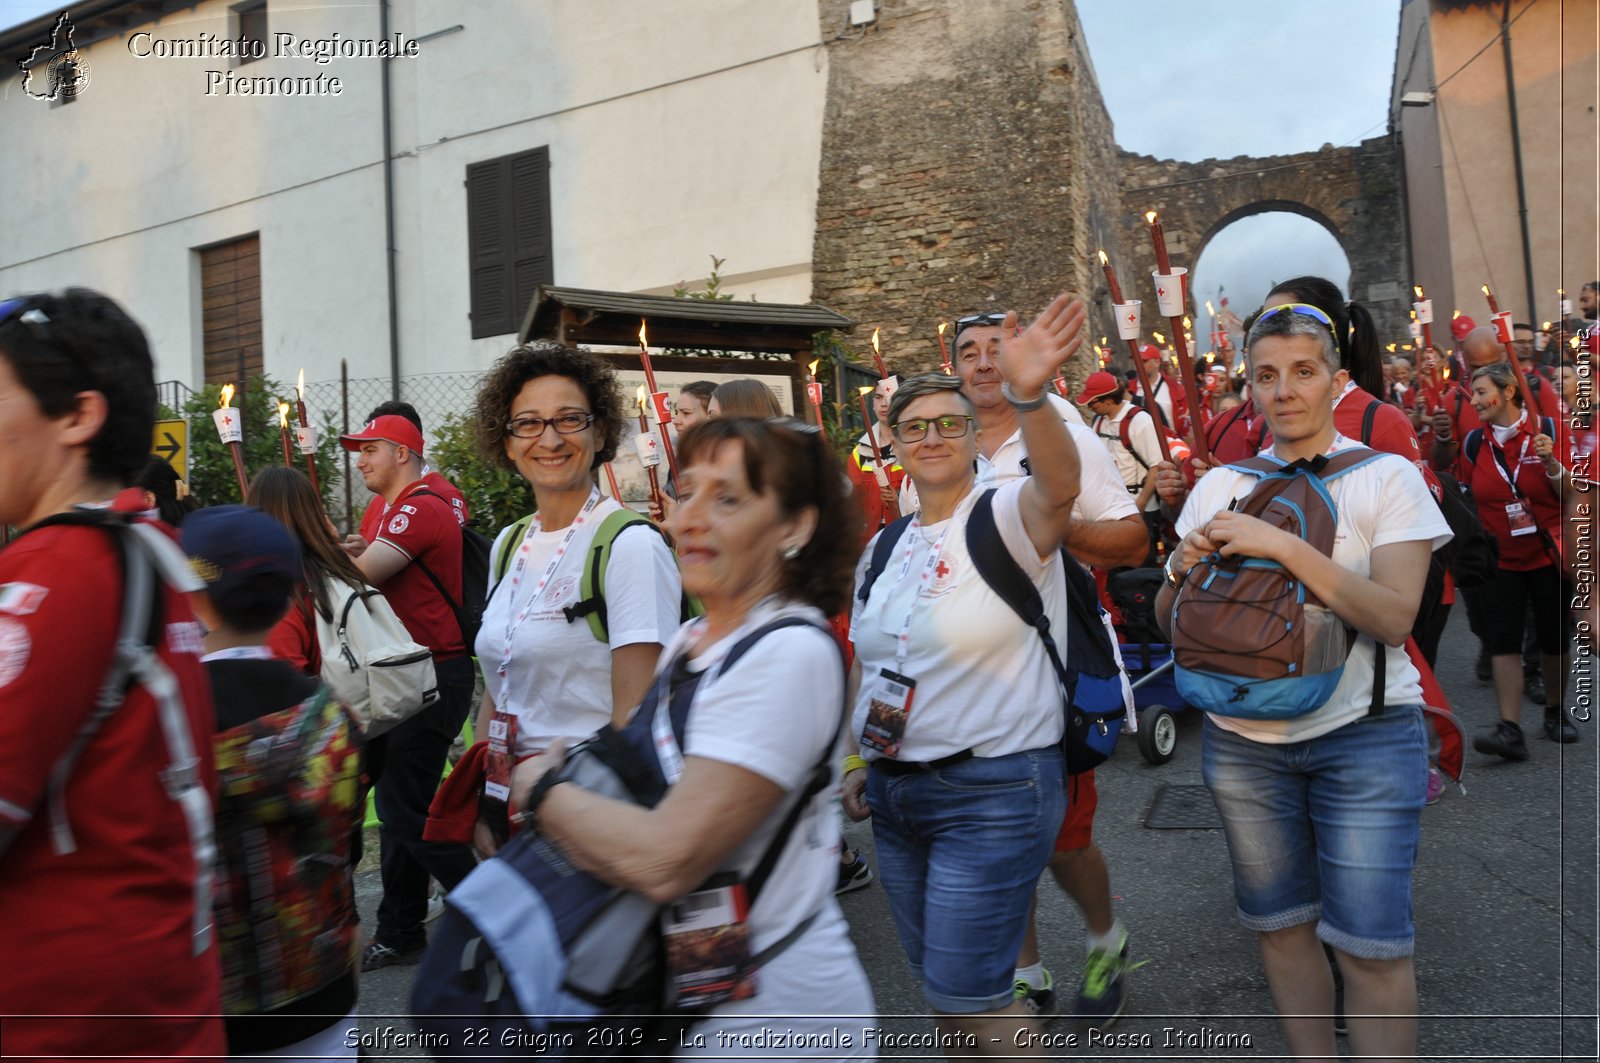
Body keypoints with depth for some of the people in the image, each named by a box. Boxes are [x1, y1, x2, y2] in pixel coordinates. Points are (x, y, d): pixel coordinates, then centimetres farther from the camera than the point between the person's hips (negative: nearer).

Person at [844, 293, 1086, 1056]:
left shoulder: (1008, 517, -11)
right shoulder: (884, 548, 9)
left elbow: (1059, 483, -35)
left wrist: (1028, 395, -53)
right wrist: (859, 764, 11)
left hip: (992, 792, -7)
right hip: (895, 793, 7)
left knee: (969, 992, 0)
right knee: (940, 985, 19)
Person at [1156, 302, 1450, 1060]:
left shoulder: (1389, 478, -3)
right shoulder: (1220, 485, 5)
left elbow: (1393, 617, -16)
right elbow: (1168, 621, 8)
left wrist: (1283, 545, -24)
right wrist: (1182, 571, -13)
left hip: (1364, 736, -3)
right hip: (1242, 737, 3)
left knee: (1370, 942, -1)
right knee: (1280, 925, 13)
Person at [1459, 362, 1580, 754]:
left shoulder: (1550, 430, -6)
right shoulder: (1474, 442, 0)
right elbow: (1467, 498, 13)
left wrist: (1552, 464, -23)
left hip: (1549, 555, -1)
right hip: (1499, 557, 1)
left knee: (1553, 637, 9)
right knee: (1503, 638, -6)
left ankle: (1555, 712, 30)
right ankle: (1510, 729, -7)